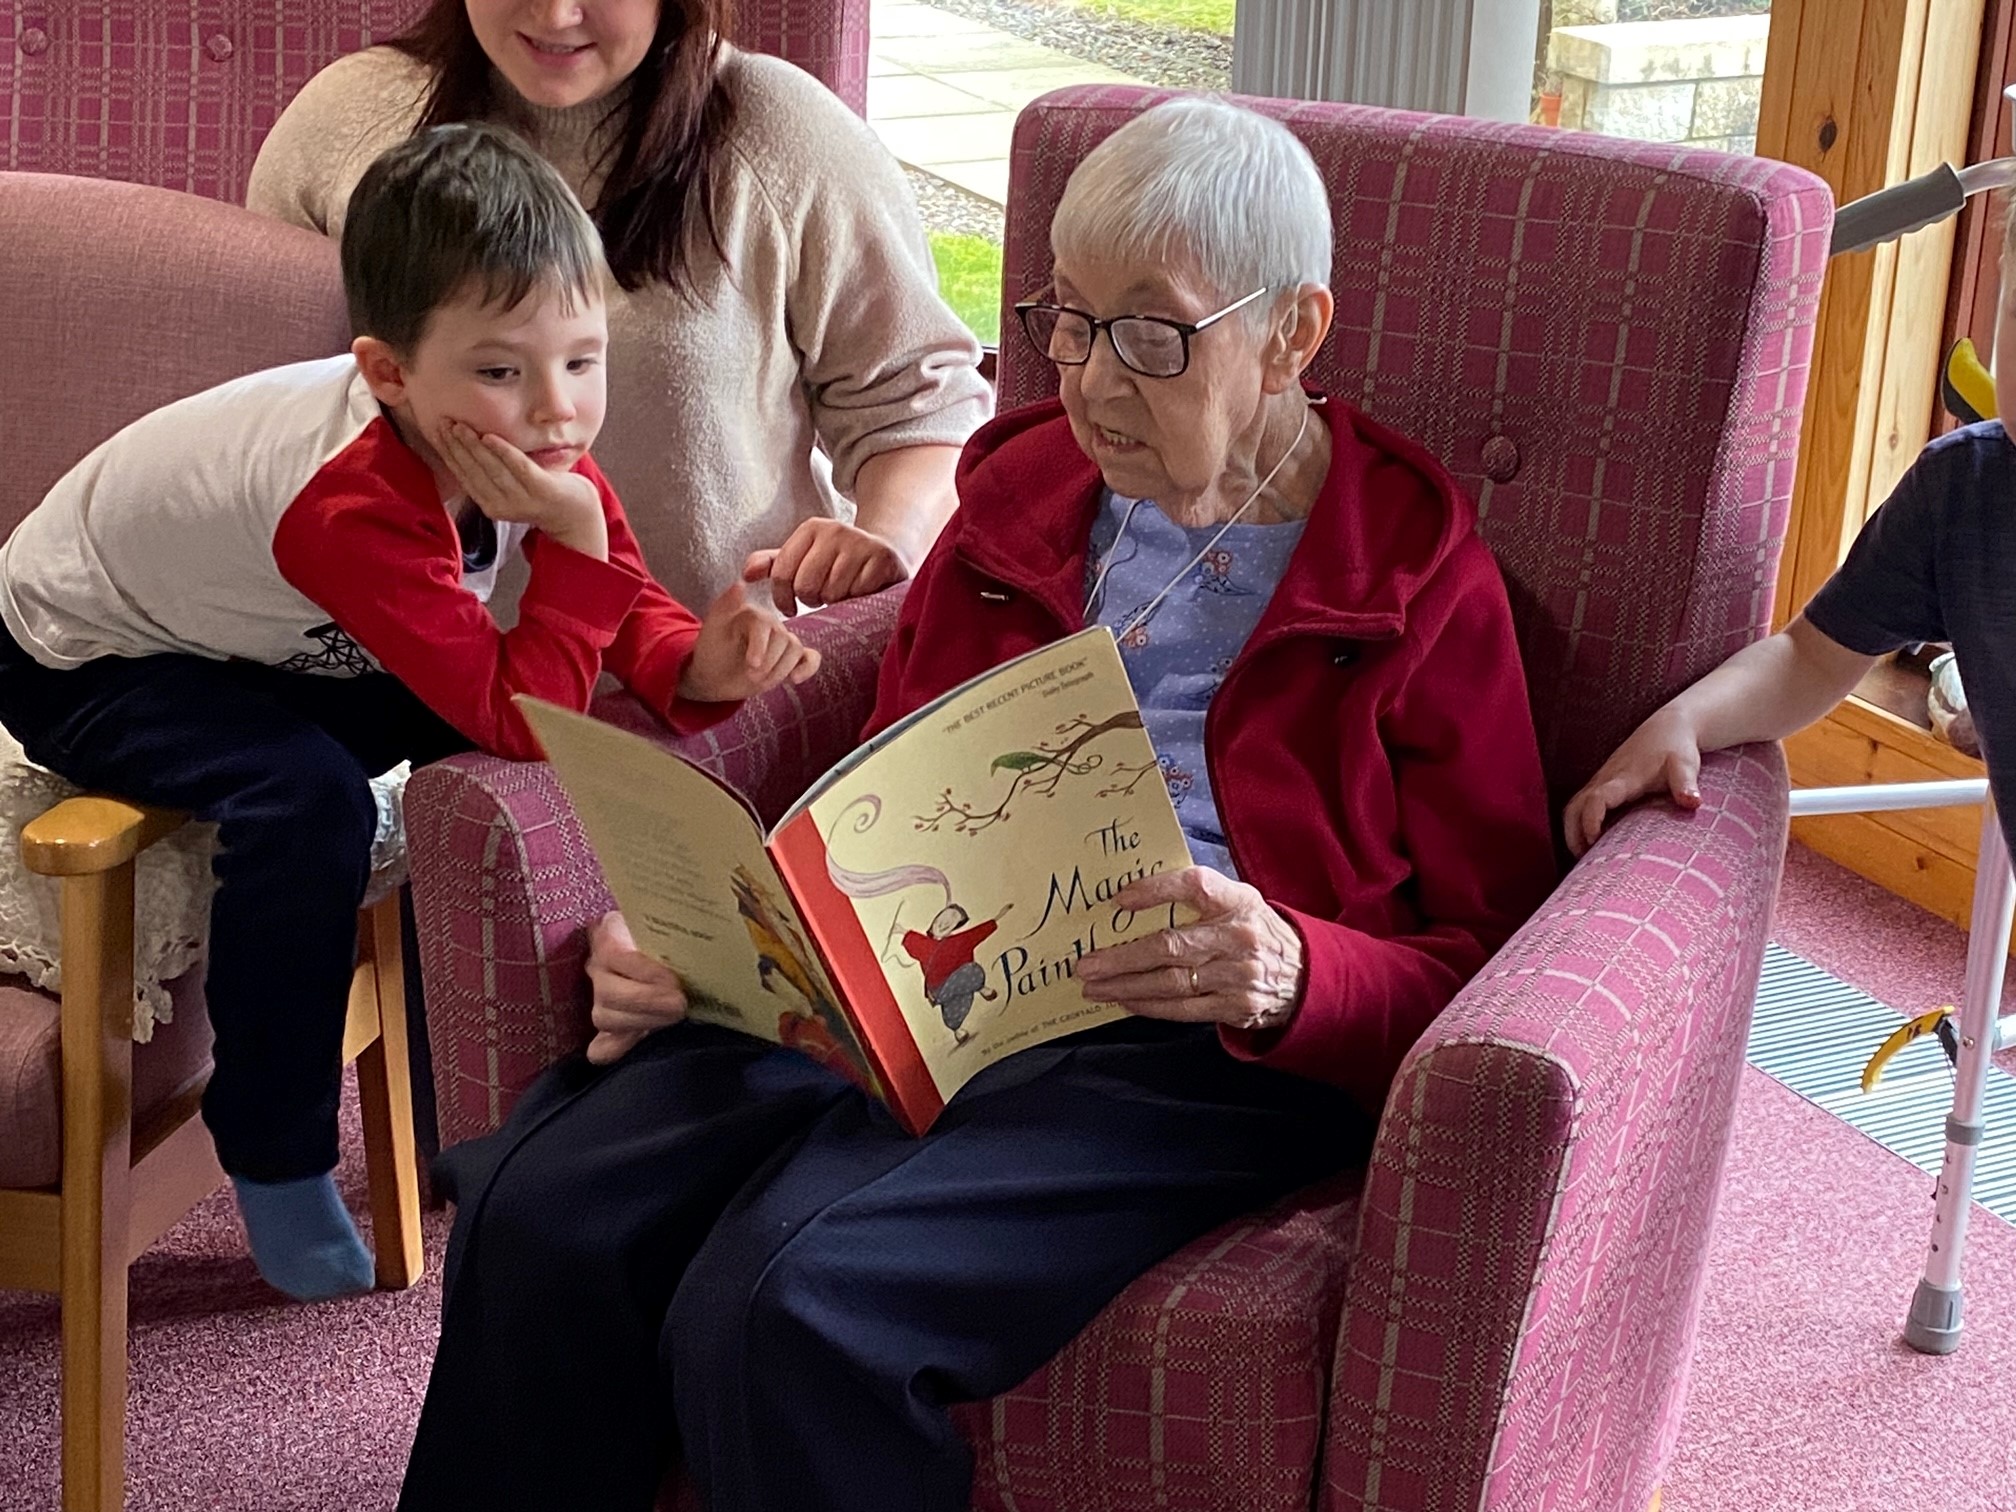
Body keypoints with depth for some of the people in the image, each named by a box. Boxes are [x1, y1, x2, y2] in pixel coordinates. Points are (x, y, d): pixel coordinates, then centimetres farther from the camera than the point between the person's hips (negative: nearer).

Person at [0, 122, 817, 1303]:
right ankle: (278, 1162, -14)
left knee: (470, 748, -10)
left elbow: (627, 612, -8)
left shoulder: (529, 444, -17)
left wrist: (699, 665, -29)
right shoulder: (354, 506, -41)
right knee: (306, 797, -33)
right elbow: (518, 715, -39)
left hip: (258, 643, 8)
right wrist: (576, 539, -45)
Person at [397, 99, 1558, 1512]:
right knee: (538, 1215, -23)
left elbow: (1480, 961, 2)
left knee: (785, 1307, -31)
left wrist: (1293, 974, -20)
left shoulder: (1419, 573, 5)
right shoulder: (1025, 491, 20)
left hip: (1189, 1043, -5)